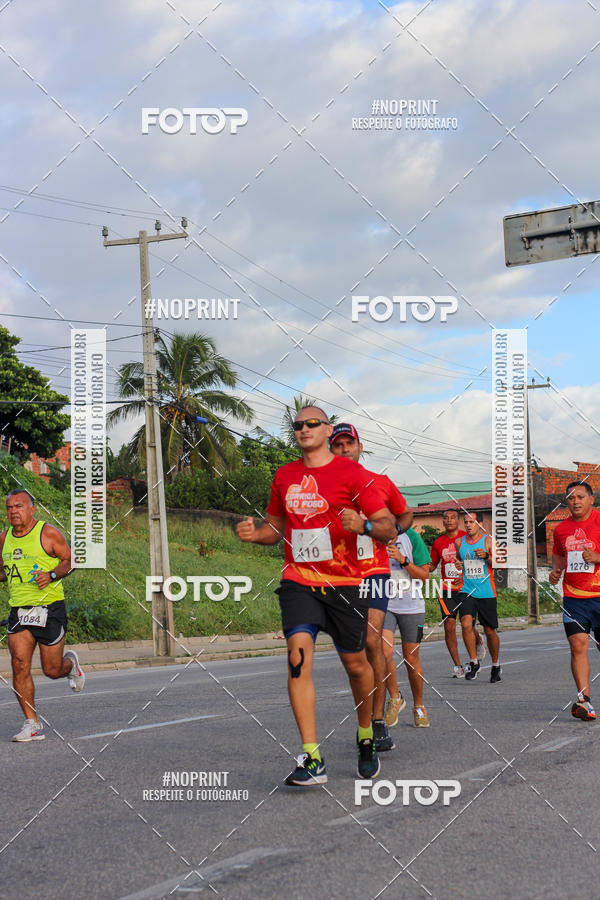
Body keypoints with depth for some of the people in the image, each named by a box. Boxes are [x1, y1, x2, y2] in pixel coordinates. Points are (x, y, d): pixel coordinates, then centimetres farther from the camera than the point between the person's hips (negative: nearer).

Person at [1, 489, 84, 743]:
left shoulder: (48, 533, -6)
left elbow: (70, 560, -2)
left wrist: (51, 574, -19)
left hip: (49, 608, -4)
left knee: (52, 670, 2)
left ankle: (71, 664, 40)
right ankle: (32, 724, -3)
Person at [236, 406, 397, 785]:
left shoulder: (351, 473, -4)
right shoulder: (285, 476, 11)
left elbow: (389, 527, -6)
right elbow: (276, 525, 24)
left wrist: (364, 525, -28)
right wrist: (255, 533, 1)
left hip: (344, 583, -2)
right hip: (298, 581, 2)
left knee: (356, 664, 8)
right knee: (299, 655, -17)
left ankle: (366, 738, 36)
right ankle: (313, 759, -18)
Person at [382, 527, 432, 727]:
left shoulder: (411, 537, -6)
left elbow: (424, 575, -6)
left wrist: (403, 559, -20)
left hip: (411, 606, -1)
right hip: (384, 604, 1)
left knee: (411, 660, 5)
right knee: (384, 652, -19)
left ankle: (418, 706, 25)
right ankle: (394, 697, 4)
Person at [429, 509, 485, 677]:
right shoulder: (438, 542, 7)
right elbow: (432, 565, 18)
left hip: (466, 588, -2)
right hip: (447, 590, 2)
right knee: (449, 626, -10)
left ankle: (478, 641, 40)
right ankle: (457, 666, -1)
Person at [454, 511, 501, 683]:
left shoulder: (488, 541, -2)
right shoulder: (459, 542, 8)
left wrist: (487, 556, -21)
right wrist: (457, 565, 2)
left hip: (486, 593, -2)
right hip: (467, 590, 2)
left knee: (490, 631, 6)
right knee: (466, 624, -20)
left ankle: (495, 665, 27)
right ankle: (474, 662, -5)